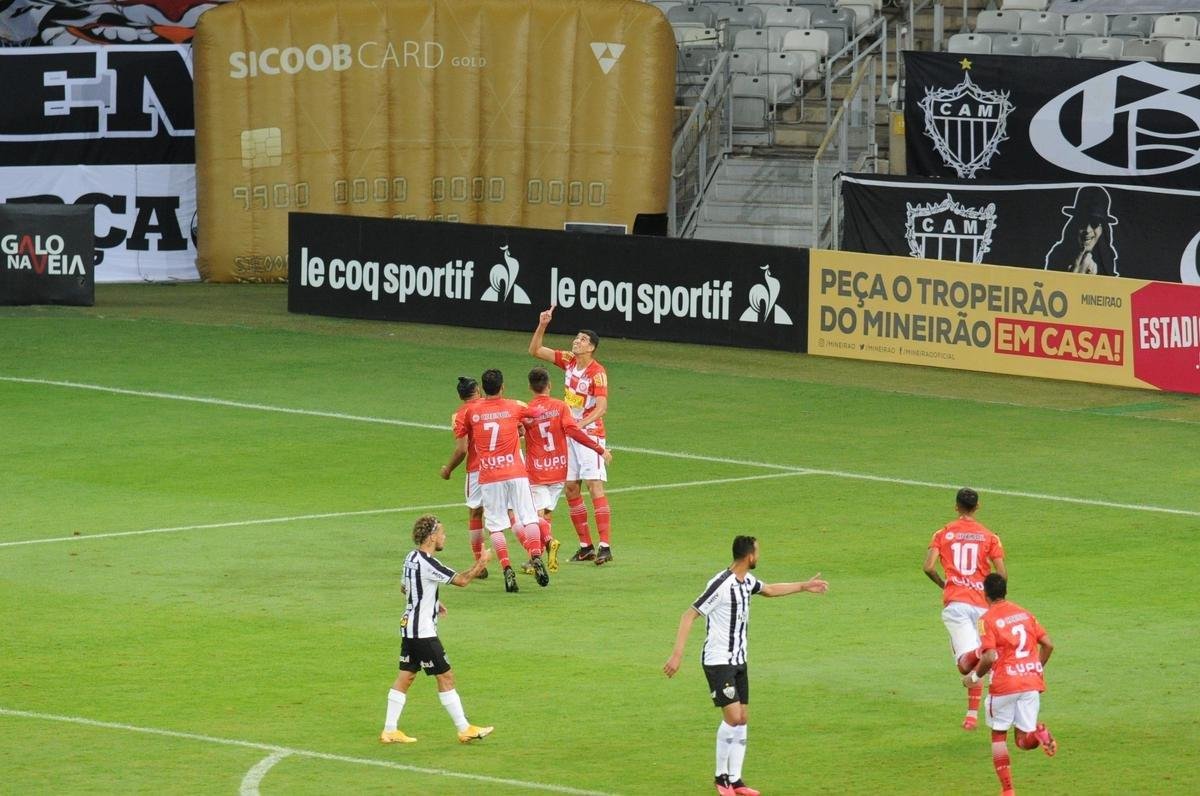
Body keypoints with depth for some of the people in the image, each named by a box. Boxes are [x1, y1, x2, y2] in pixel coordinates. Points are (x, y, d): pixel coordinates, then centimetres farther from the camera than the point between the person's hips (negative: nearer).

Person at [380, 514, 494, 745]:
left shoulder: (411, 558, 9)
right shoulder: (427, 563, -21)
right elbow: (462, 580, -17)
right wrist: (481, 563, -3)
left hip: (409, 628, 9)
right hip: (423, 631, -9)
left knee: (405, 676, 10)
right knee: (445, 676, -2)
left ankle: (390, 730, 8)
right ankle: (464, 729, 3)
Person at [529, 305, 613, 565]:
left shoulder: (598, 372, -14)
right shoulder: (568, 361, 5)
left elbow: (601, 408, -20)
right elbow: (535, 350, 11)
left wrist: (581, 424, -33)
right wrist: (542, 326, -2)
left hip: (589, 433, -7)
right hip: (567, 433, 7)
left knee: (594, 485, -13)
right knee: (570, 488, 6)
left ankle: (605, 547, -16)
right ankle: (586, 546, 13)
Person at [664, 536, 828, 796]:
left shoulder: (747, 581, 6)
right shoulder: (721, 585, -21)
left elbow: (769, 589, 30)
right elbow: (689, 615, -21)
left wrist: (803, 586, 35)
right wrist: (677, 654, -26)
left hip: (738, 661, 9)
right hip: (718, 661, -9)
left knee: (742, 718, 7)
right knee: (733, 716, -14)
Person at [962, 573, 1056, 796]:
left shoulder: (988, 619, -6)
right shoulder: (1024, 613, 11)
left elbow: (989, 657, -17)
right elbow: (1048, 644, 9)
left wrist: (975, 676, 1)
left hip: (1004, 685, -4)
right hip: (1031, 682, 4)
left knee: (998, 735, 14)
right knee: (1025, 740, 11)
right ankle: (1038, 732, -25)